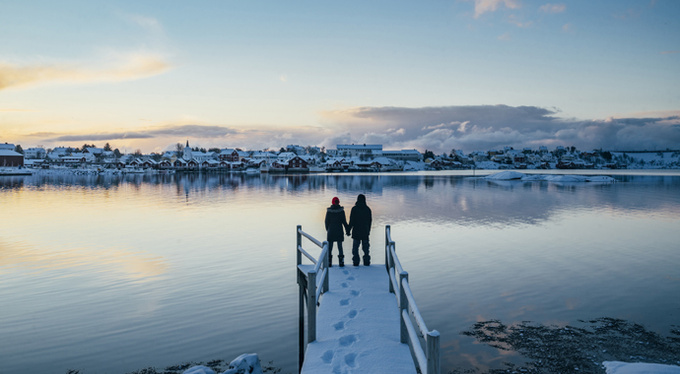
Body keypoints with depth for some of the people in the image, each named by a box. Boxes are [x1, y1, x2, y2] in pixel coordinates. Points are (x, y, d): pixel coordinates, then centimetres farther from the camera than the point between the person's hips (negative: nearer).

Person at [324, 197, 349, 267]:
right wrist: (347, 230, 4)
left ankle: (329, 262, 4)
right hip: (339, 231, 0)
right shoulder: (341, 210, -5)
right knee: (340, 247, 6)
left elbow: (327, 221, 2)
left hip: (330, 231, 0)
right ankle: (341, 262, 4)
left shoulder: (329, 210, -3)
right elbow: (344, 221, -4)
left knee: (330, 247, 6)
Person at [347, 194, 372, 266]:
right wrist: (368, 230, 20)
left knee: (355, 247, 5)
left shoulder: (354, 209, -8)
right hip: (365, 232, 3)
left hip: (356, 231, -3)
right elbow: (370, 220, 8)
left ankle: (356, 262, 2)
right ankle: (366, 262, 9)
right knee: (365, 247, 9)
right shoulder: (368, 209, 2)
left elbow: (351, 221, -10)